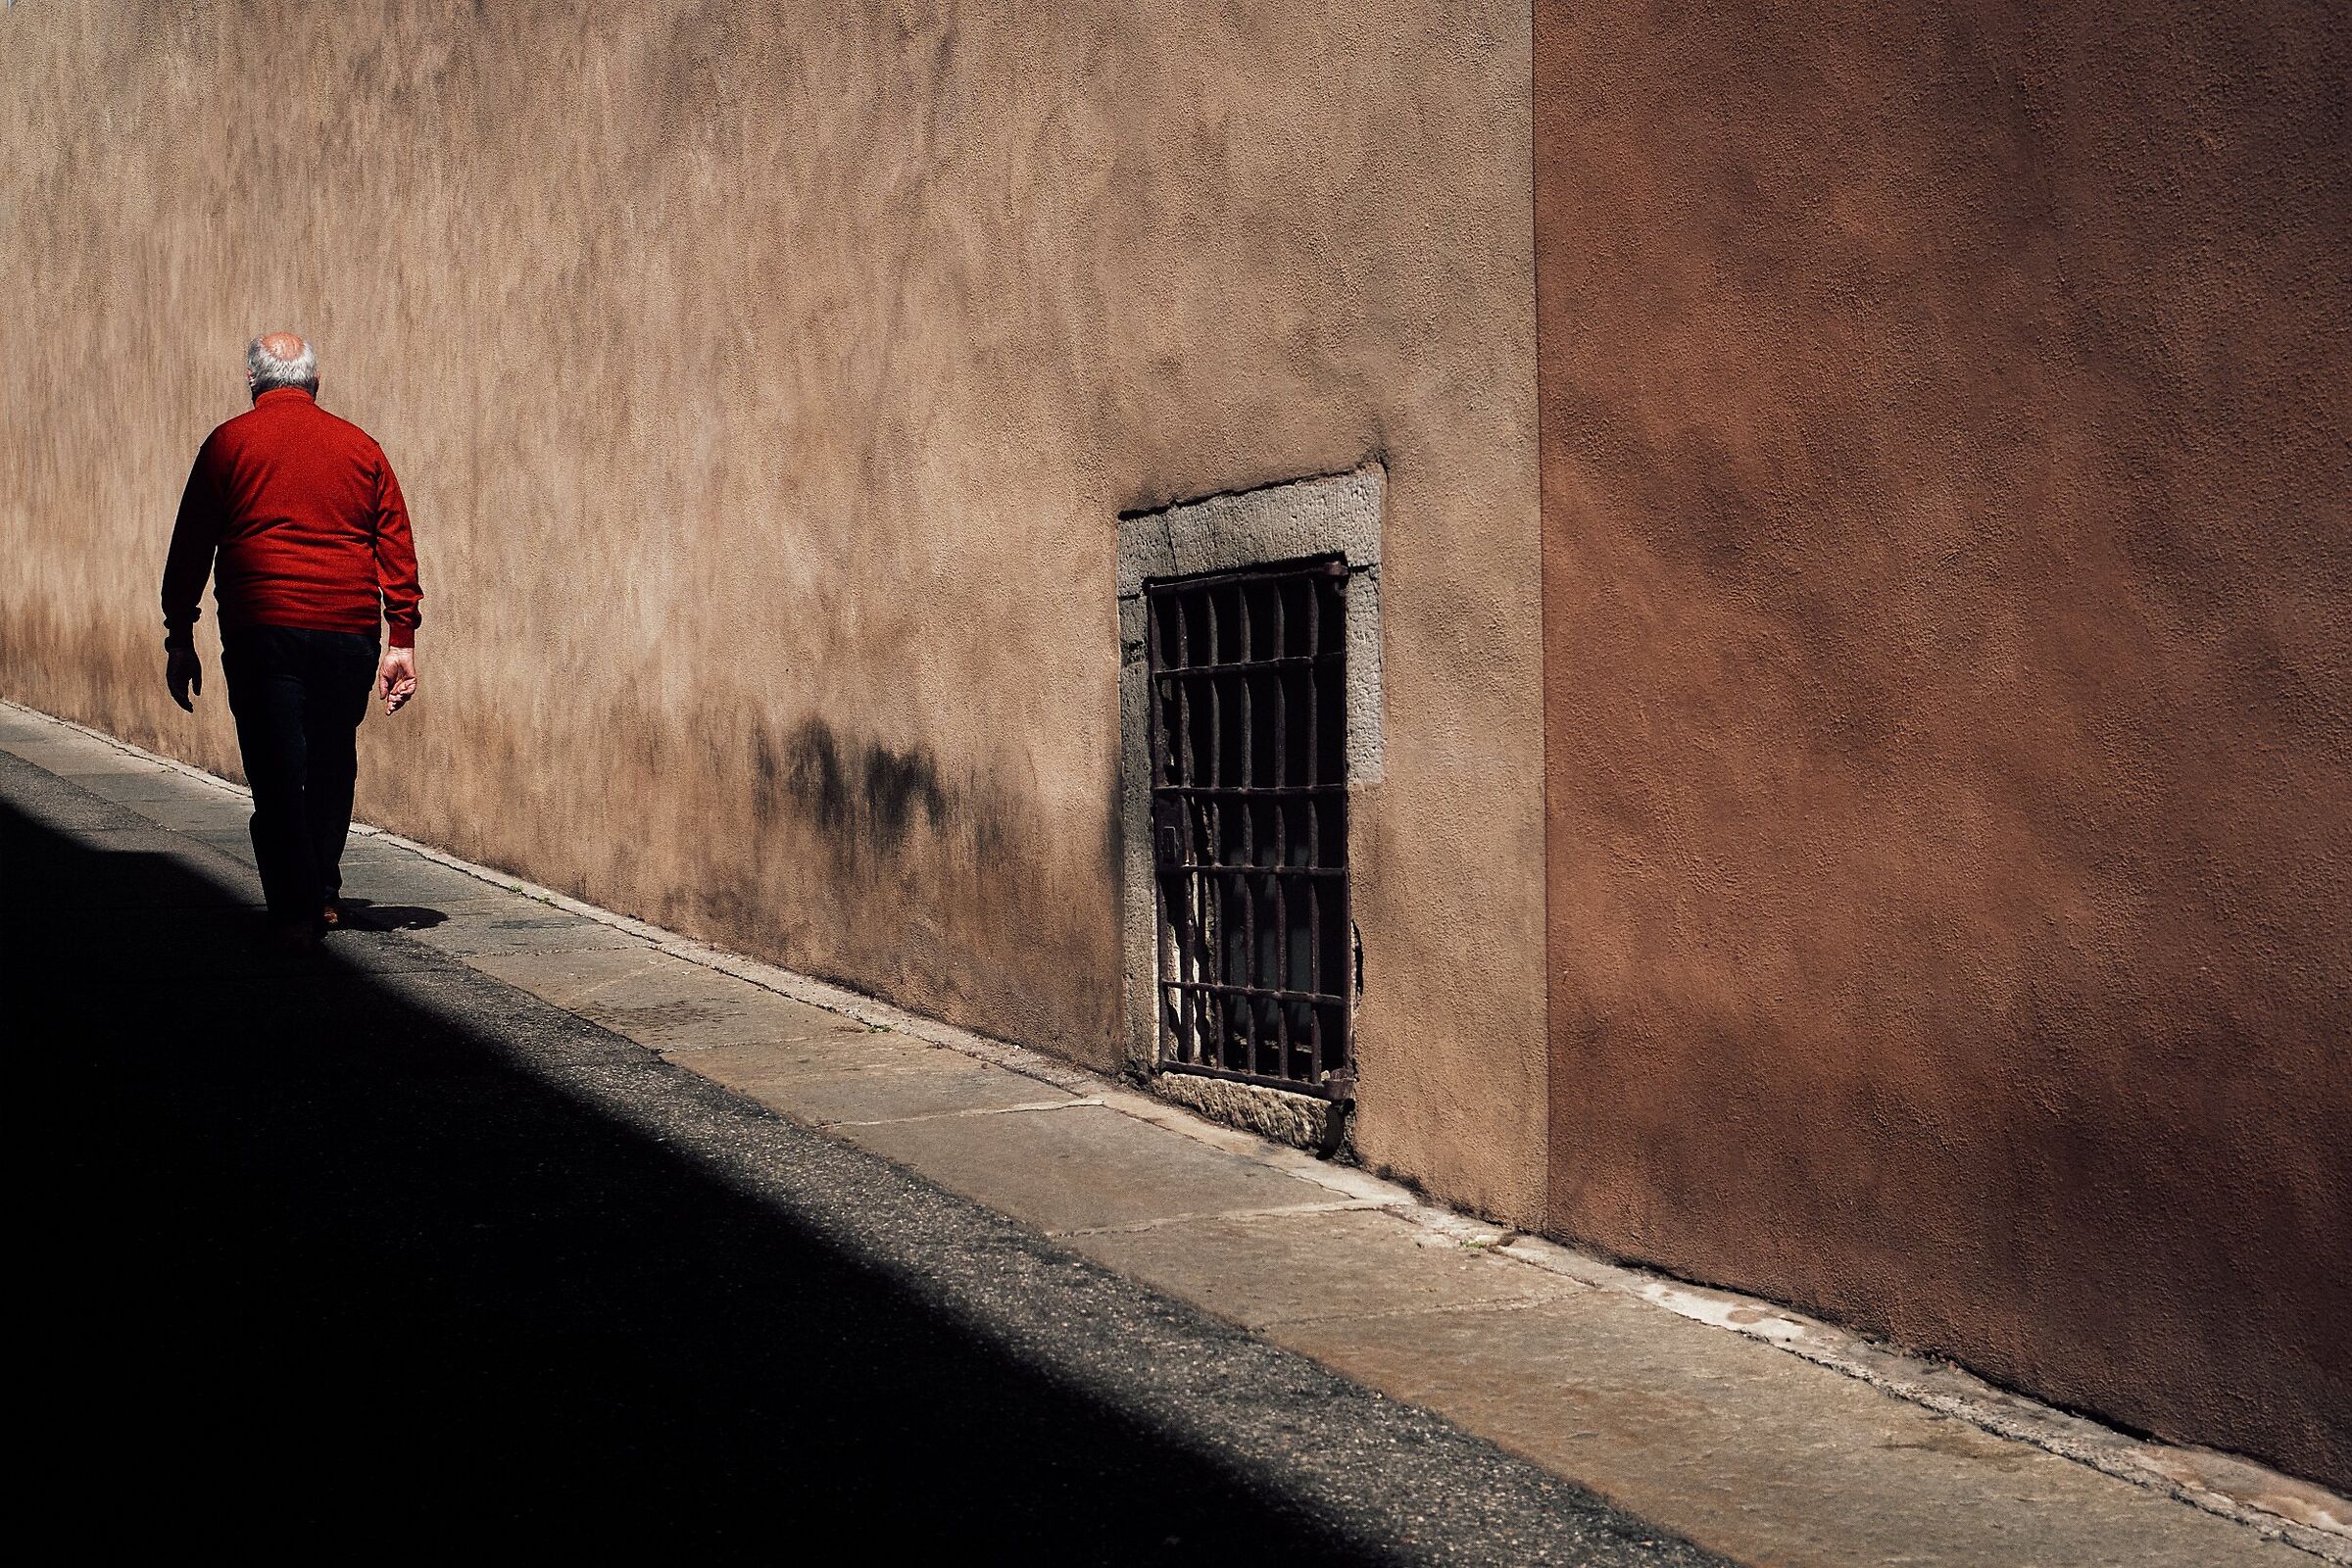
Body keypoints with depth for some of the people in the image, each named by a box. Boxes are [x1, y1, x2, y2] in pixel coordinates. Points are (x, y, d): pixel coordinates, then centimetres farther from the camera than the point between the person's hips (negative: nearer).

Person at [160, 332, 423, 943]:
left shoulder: (229, 443, 5)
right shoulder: (360, 447, 10)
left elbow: (190, 549, 4)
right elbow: (398, 549, 8)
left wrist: (180, 639, 8)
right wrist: (402, 640, 9)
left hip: (262, 631, -2)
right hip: (350, 633, 3)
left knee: (277, 772, 1)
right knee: (331, 765, 16)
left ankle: (295, 910, -1)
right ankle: (325, 894, 25)